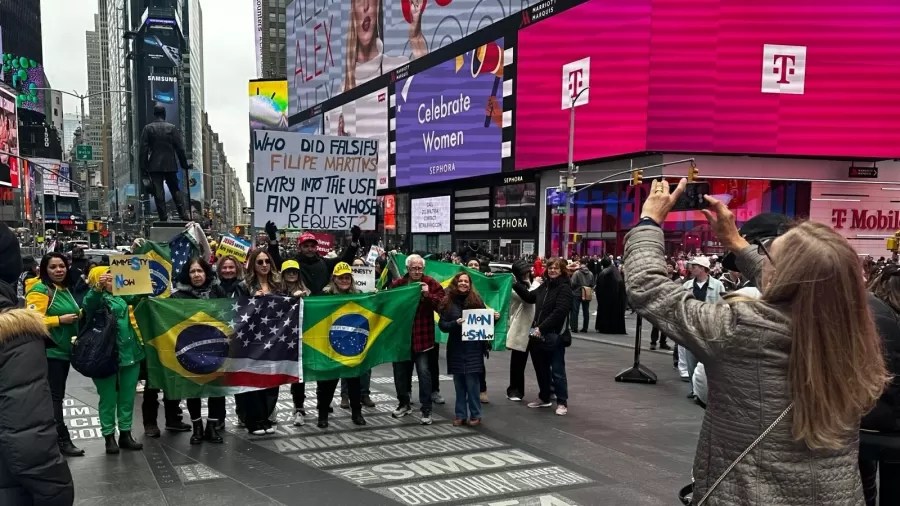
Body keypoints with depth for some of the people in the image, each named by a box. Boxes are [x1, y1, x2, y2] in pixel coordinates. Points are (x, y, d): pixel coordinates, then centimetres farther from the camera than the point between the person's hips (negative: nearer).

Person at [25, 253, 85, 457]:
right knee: (54, 397, -6)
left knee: (57, 396, 15)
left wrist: (78, 315, 11)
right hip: (48, 352, -9)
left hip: (63, 350, 9)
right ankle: (63, 440, -3)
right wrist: (60, 320, -23)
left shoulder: (64, 290, 14)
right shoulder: (40, 291, -14)